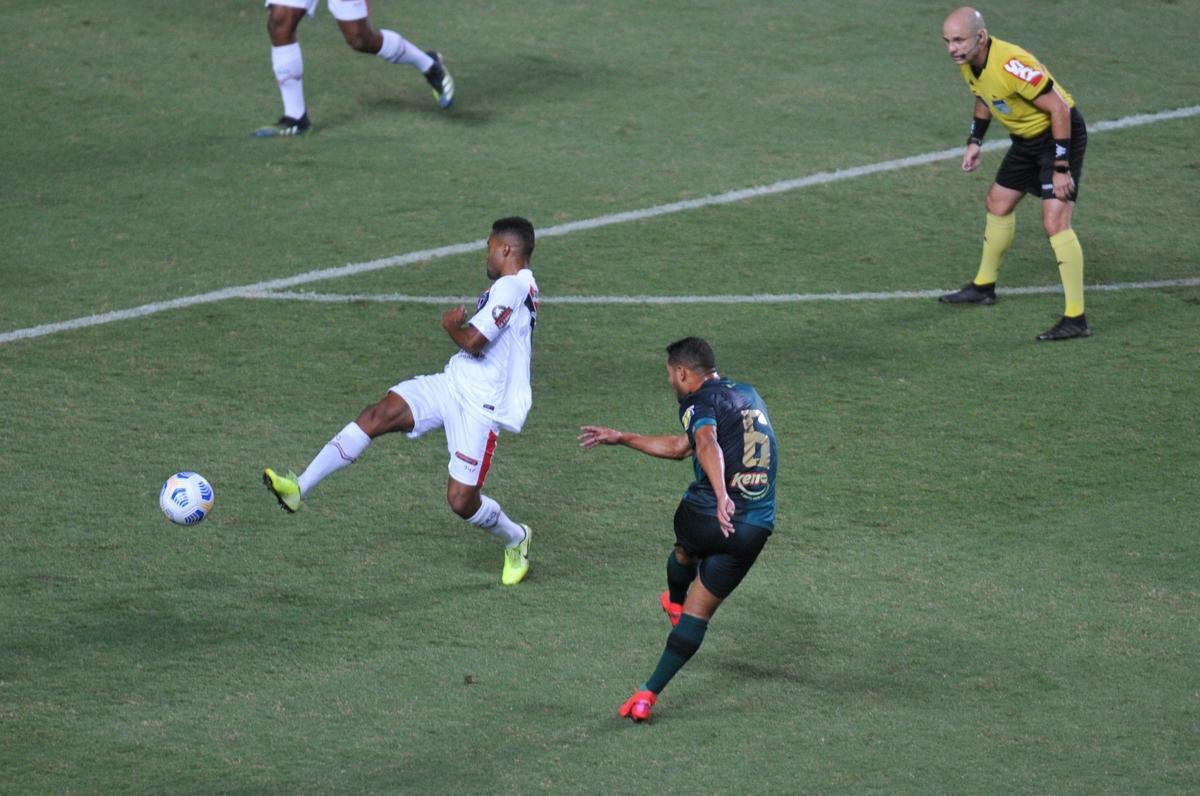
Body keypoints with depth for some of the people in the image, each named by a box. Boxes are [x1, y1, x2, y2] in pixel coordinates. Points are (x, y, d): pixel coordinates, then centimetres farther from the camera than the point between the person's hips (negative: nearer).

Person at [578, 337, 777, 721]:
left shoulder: (700, 402, -4)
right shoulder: (747, 394, 21)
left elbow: (707, 443, -30)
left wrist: (722, 496, -44)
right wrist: (622, 438, 36)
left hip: (707, 514, -5)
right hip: (755, 530, 5)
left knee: (685, 551, 33)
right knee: (699, 612, 11)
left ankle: (675, 602, 60)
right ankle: (650, 692, 7)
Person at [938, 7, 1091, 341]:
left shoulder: (1011, 65, -33)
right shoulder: (967, 62, -5)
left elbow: (1059, 109, -28)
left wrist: (1061, 168, -27)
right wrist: (974, 141, 11)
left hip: (1060, 135, -9)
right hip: (1026, 138, 9)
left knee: (1055, 221, -19)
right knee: (998, 202, 21)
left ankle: (1076, 319, -18)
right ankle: (984, 286, 44)